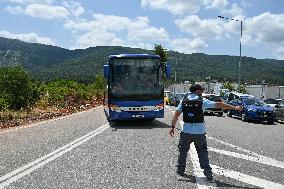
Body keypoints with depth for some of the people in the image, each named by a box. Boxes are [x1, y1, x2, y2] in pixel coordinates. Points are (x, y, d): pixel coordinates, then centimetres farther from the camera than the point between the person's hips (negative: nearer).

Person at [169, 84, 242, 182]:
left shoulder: (183, 101, 3)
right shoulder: (202, 101, -5)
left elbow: (176, 114, 0)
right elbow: (219, 104, -5)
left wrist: (172, 127, 3)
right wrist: (235, 107, 0)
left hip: (186, 131, 2)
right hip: (199, 132, -2)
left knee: (182, 151, 17)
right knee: (202, 153, 8)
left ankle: (180, 170, 26)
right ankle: (208, 174, 8)